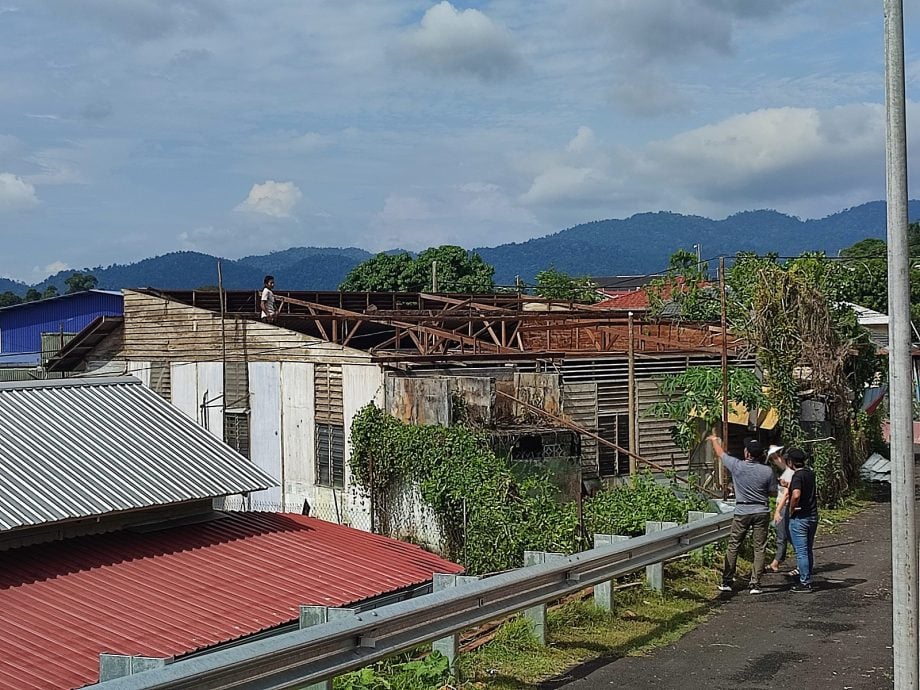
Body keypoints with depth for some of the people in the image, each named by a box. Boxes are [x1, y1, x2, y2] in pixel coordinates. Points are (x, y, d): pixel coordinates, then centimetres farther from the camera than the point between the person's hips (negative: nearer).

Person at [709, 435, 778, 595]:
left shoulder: (737, 466, -10)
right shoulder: (767, 471, -8)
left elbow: (721, 453, 8)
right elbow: (773, 492, 3)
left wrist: (714, 441, 27)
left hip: (742, 512, 0)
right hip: (762, 512, 0)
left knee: (733, 546, 11)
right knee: (759, 548, 5)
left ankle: (726, 582, 15)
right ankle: (755, 584, 4)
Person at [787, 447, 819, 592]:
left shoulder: (798, 476, -17)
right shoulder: (810, 473, 8)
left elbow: (796, 495, -34)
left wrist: (791, 510, -18)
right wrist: (788, 485, 33)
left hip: (799, 518, -8)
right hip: (813, 516, 8)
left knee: (801, 552, -2)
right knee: (808, 550, 17)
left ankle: (804, 583, 0)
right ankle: (807, 579, 25)